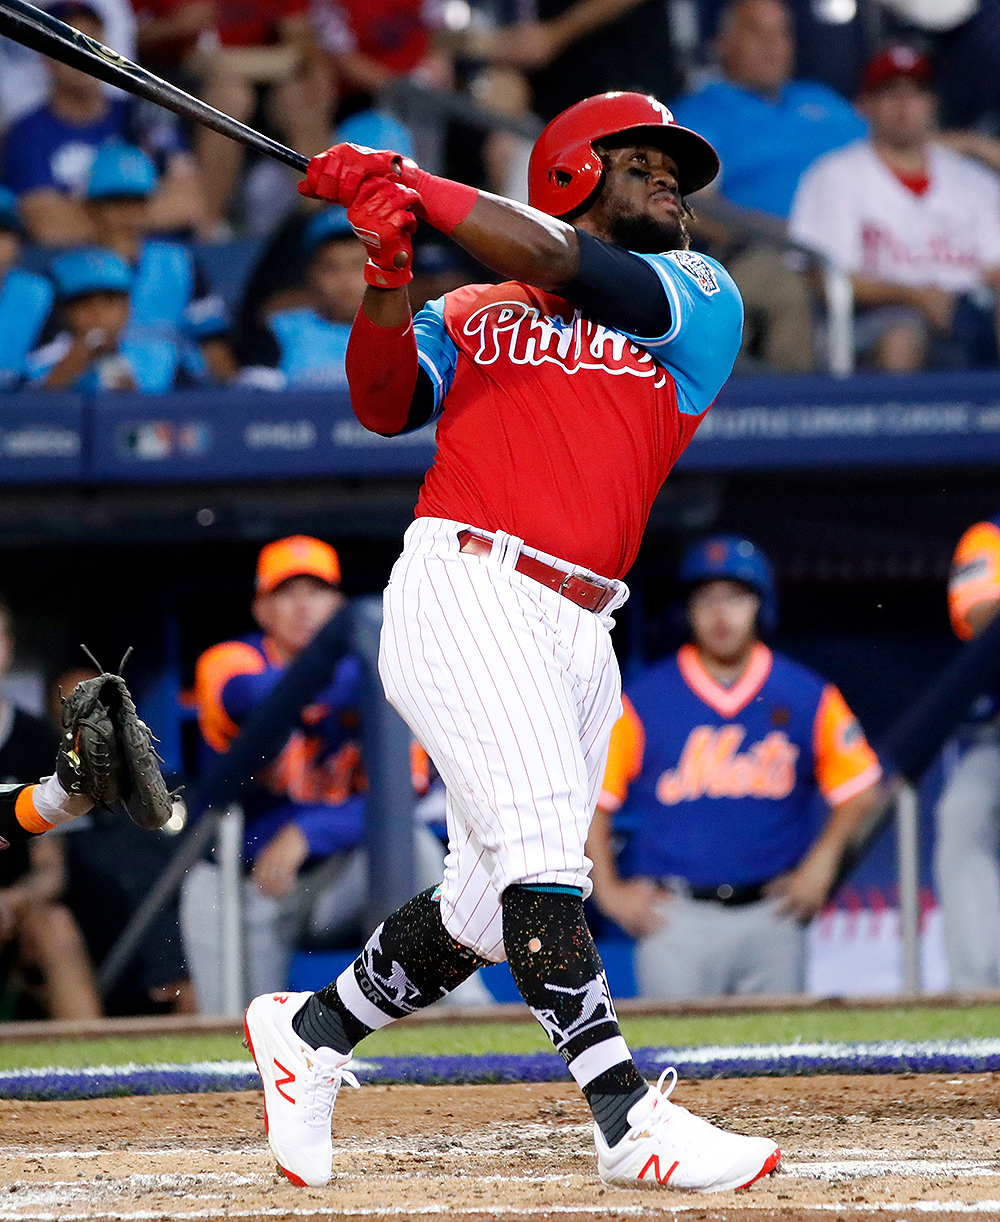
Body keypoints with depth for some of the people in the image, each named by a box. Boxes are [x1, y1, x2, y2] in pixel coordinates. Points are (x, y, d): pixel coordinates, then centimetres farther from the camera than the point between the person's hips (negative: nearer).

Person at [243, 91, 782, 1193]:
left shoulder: (700, 301, 16)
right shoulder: (470, 316, 17)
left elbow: (552, 262, 2)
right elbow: (385, 403, 0)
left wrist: (404, 181, 4)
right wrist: (387, 281, -15)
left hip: (579, 638, 4)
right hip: (465, 589, -4)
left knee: (490, 910, 5)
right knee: (538, 847, -19)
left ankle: (307, 1032, 26)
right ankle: (627, 1118, -24)